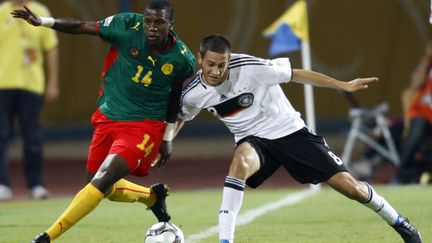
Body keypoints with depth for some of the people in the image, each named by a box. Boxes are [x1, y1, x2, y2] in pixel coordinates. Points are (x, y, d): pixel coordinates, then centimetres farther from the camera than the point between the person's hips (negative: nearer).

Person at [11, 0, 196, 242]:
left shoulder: (182, 59, -13)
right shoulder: (127, 26, -14)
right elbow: (82, 27, -4)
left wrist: (168, 138, 13)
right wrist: (42, 21, -14)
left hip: (143, 126, -4)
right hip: (108, 119, 4)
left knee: (102, 180, -21)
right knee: (106, 188, 14)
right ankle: (153, 196, 42)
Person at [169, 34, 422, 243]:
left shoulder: (249, 68, -24)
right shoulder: (192, 94, -12)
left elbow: (296, 74, -14)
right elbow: (180, 119, 12)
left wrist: (345, 85, -12)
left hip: (289, 130, -2)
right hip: (253, 140, 2)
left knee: (349, 185, -3)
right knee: (240, 163, -37)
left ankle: (399, 223, 23)